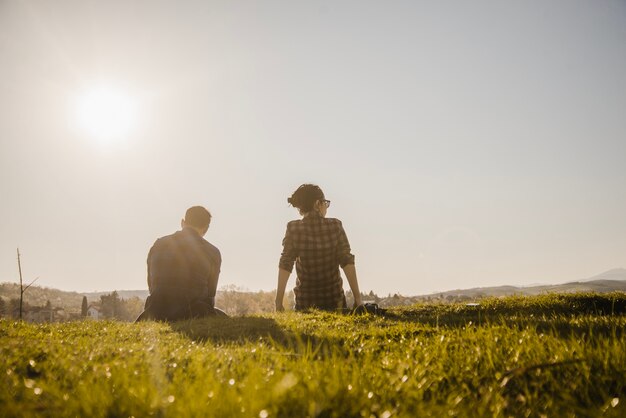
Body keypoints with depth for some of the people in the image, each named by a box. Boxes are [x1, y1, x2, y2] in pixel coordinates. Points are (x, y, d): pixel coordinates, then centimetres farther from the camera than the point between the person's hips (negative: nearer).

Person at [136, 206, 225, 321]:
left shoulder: (158, 245, 8)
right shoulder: (212, 253, 0)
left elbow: (151, 286, 14)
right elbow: (210, 292, 7)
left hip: (157, 315, 3)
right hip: (192, 314, -3)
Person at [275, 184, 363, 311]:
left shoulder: (293, 229, -8)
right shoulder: (335, 226, -6)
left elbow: (285, 265, -10)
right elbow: (347, 262, -9)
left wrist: (278, 303, -8)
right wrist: (357, 297, -6)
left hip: (305, 302, 0)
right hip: (334, 299, 0)